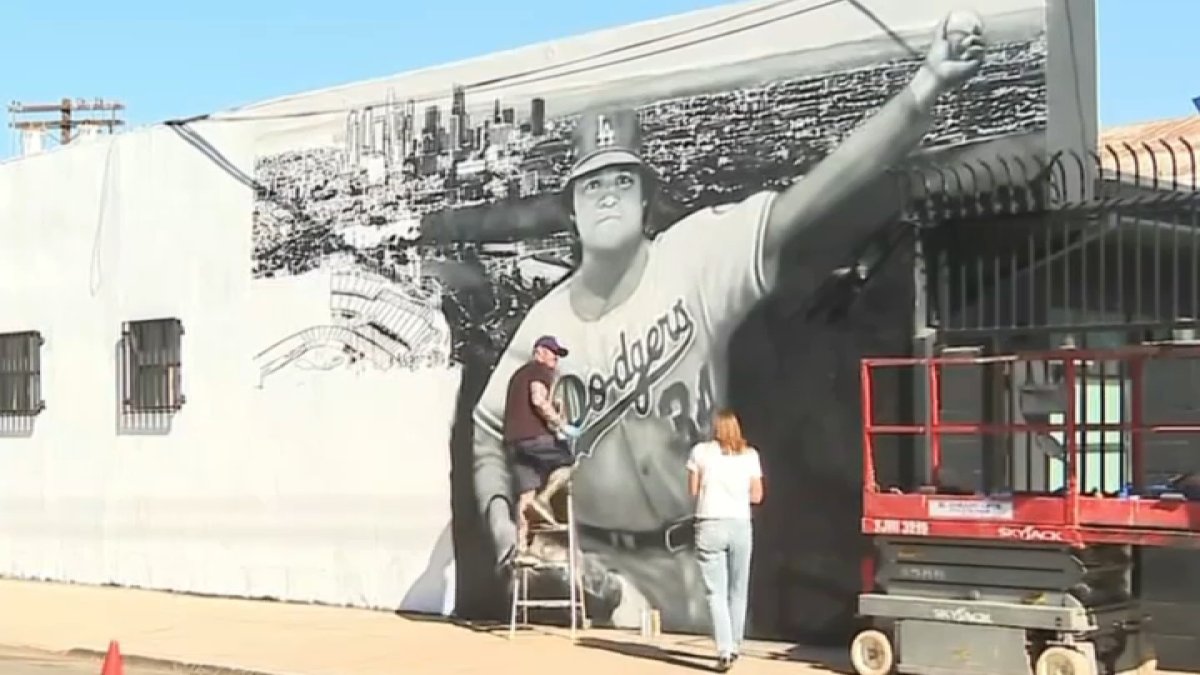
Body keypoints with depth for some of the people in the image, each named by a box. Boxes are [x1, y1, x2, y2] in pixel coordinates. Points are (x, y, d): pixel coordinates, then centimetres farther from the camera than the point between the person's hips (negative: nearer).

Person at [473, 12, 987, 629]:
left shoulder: (696, 259, -12)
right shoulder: (546, 323, -2)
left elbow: (808, 199, -23)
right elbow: (491, 433, 12)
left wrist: (921, 92, -35)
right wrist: (500, 519, -6)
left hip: (697, 562, -1)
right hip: (594, 564, 1)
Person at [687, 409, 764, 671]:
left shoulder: (701, 451, 0)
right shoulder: (750, 455, 5)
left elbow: (692, 490, 5)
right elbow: (756, 495, 8)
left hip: (710, 525, -2)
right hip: (740, 525, 2)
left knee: (716, 592, -2)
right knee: (737, 590, 16)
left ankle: (724, 651, -12)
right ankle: (734, 646, 26)